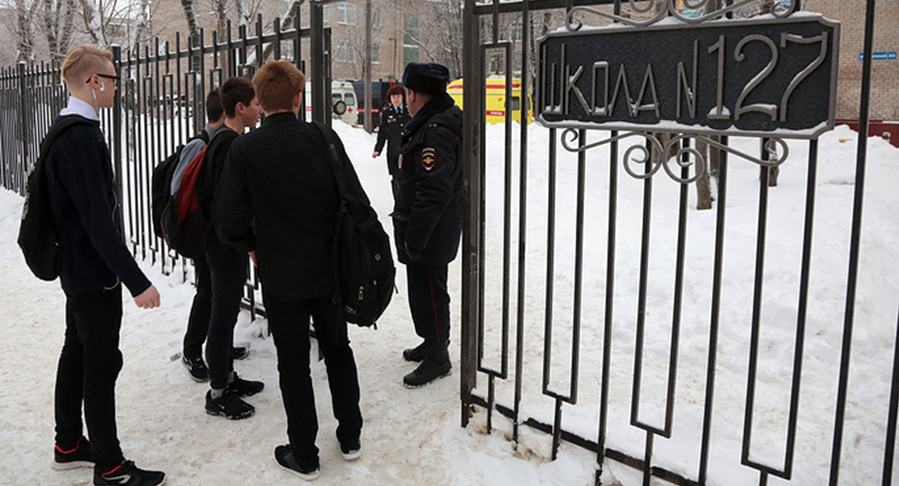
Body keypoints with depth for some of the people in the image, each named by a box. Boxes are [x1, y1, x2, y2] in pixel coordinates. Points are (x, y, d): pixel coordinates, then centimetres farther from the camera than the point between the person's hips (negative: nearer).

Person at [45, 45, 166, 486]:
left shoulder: (66, 132, 10)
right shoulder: (82, 138, -23)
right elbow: (98, 220, -28)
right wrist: (137, 282, -28)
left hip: (77, 268, 11)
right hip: (95, 272, -11)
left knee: (76, 355, 19)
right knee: (102, 365, -2)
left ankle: (69, 445, 33)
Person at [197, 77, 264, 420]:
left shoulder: (222, 139, 12)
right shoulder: (229, 142, -19)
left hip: (225, 240, 10)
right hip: (227, 241, -10)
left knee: (226, 311, 18)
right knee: (224, 314, -2)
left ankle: (227, 376, 32)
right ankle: (218, 394, 9)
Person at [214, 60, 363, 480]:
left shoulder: (245, 149, -12)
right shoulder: (323, 139, -8)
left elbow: (231, 221, -13)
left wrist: (253, 245, 7)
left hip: (281, 275, -2)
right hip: (330, 269, 2)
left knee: (293, 364, 10)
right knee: (338, 349, 20)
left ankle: (304, 456, 21)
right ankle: (350, 437, 31)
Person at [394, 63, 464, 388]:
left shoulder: (435, 132, -24)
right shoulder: (446, 120, 12)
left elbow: (434, 193, -28)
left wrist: (414, 237, -24)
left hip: (428, 236, -11)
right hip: (430, 231, 11)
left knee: (428, 292, 1)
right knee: (425, 289, 22)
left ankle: (438, 358, 15)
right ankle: (433, 341, 38)